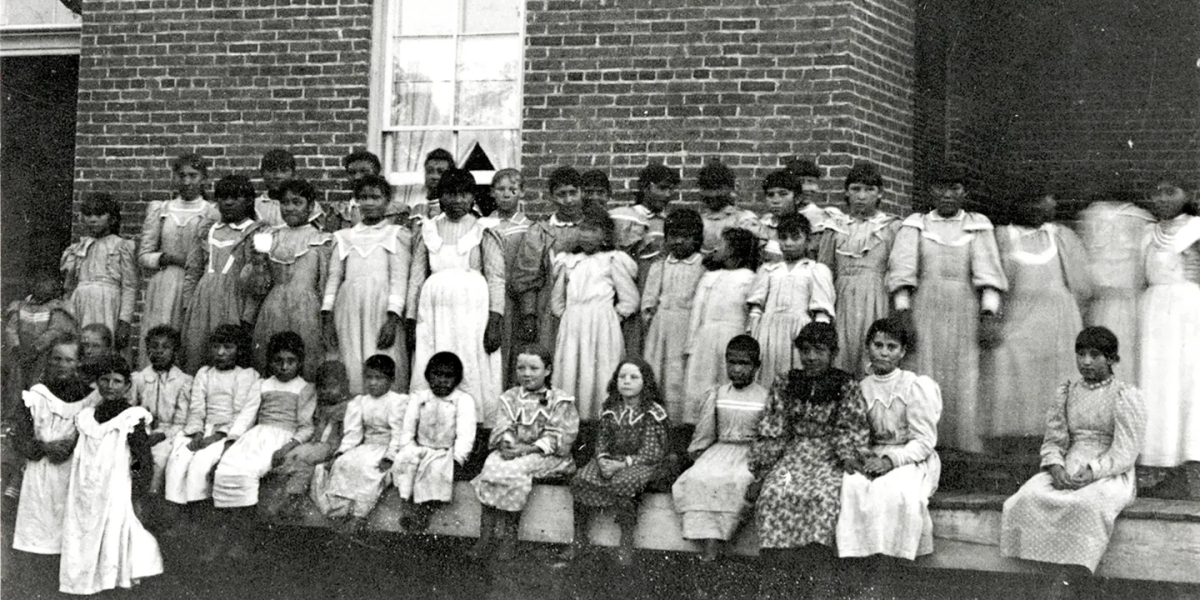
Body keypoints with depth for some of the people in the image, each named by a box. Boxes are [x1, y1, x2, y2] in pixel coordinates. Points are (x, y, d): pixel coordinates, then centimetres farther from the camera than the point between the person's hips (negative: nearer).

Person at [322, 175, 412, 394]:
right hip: (349, 308, 2)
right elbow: (333, 277, 13)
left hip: (382, 309, -2)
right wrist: (327, 317, 1)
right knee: (351, 369, -4)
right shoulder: (344, 237, 18)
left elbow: (399, 279, 1)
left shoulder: (396, 235, 10)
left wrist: (393, 318, -11)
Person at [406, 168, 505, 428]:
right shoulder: (427, 230, 11)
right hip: (435, 307, 3)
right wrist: (412, 319, 7)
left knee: (474, 371, -4)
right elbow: (416, 277, 12)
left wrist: (495, 320, -11)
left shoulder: (483, 231, 2)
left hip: (473, 308, -2)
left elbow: (496, 279, -2)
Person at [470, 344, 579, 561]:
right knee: (491, 467, -28)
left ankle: (509, 535, -21)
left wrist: (529, 448, -19)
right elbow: (503, 427, 6)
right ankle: (485, 534, -27)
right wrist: (507, 443, -17)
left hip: (545, 455, -4)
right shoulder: (509, 398, 16)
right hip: (511, 452, 4)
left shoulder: (560, 401, 2)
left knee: (514, 471, -32)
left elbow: (556, 437, -6)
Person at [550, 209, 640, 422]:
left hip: (602, 326, -4)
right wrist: (566, 317, 9)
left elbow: (630, 300, 2)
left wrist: (611, 317, -2)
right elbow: (557, 300, 23)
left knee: (600, 378, -6)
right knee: (569, 375, -1)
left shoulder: (613, 261, 2)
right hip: (571, 327, 4)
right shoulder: (569, 262, 13)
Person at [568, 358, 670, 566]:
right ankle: (579, 537, -8)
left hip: (643, 464, -5)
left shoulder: (653, 413, -7)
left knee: (622, 484, -36)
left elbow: (651, 453, -11)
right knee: (582, 480, -21)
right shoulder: (610, 409, 9)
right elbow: (602, 440, 12)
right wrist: (602, 459, -12)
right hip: (610, 461, 5)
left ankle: (626, 542, -21)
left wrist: (622, 464, -21)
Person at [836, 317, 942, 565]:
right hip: (875, 458, 3)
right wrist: (861, 455, -12)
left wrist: (890, 460, -21)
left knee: (893, 490, -36)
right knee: (851, 484, -29)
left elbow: (925, 442, -8)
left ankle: (895, 554, -24)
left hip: (912, 459, -3)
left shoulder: (914, 386, -5)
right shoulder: (862, 388, 9)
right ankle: (857, 552, -27)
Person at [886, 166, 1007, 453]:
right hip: (924, 308, 0)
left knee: (963, 383, -5)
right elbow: (902, 268, 3)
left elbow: (988, 271, 3)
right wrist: (903, 311, -9)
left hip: (964, 312, 0)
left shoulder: (978, 226, 12)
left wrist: (988, 314, -10)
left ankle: (966, 448, -1)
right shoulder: (916, 225, 13)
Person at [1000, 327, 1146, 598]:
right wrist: (1056, 469, -10)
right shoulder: (1067, 393, 16)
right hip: (1067, 472, 4)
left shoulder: (1126, 397, 1)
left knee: (1089, 504, -38)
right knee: (1030, 497, -27)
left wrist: (1091, 474, -21)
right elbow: (1053, 440, 12)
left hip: (1110, 475, -4)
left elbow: (1124, 453, -7)